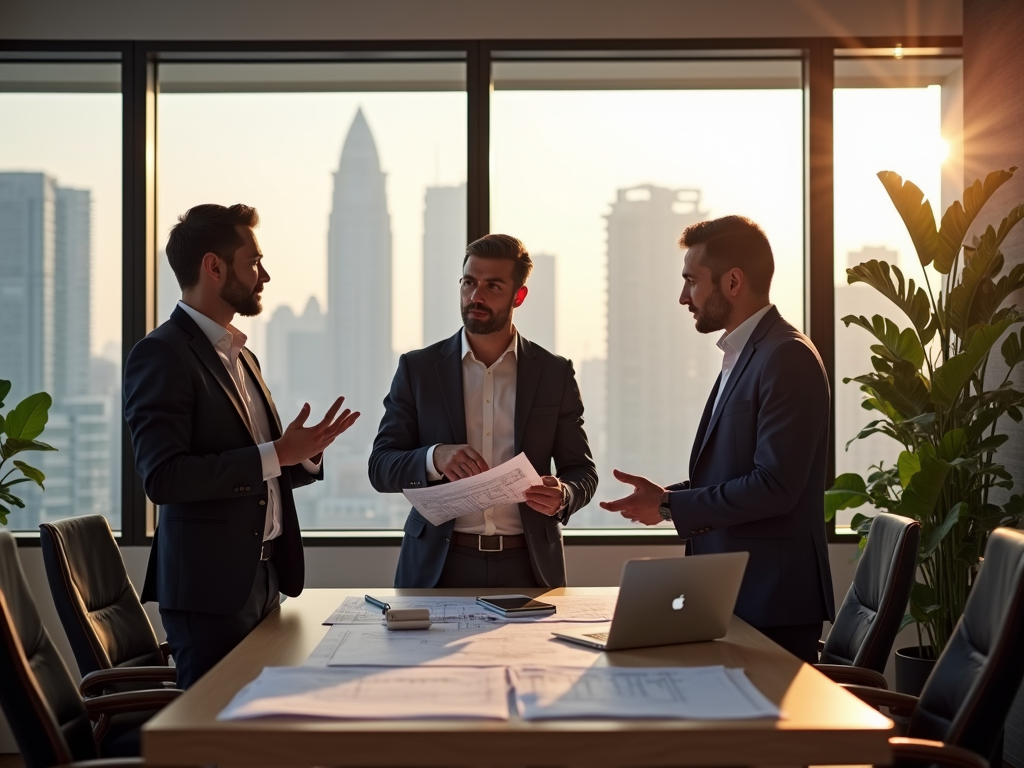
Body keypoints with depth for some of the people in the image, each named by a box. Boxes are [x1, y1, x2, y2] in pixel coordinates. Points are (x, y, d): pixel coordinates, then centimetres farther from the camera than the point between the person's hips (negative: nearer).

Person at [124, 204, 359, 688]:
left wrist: (304, 454, 2)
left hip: (262, 578, 8)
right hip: (210, 587, -8)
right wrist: (275, 456, -20)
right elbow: (163, 478, -22)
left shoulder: (241, 357, 18)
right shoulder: (162, 355, -11)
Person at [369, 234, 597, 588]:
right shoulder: (418, 368, 4)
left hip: (526, 568, 1)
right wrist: (435, 458, -20)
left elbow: (582, 470, 8)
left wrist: (562, 496, -15)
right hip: (439, 566, 0)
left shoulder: (555, 373, 5)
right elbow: (381, 467, 0)